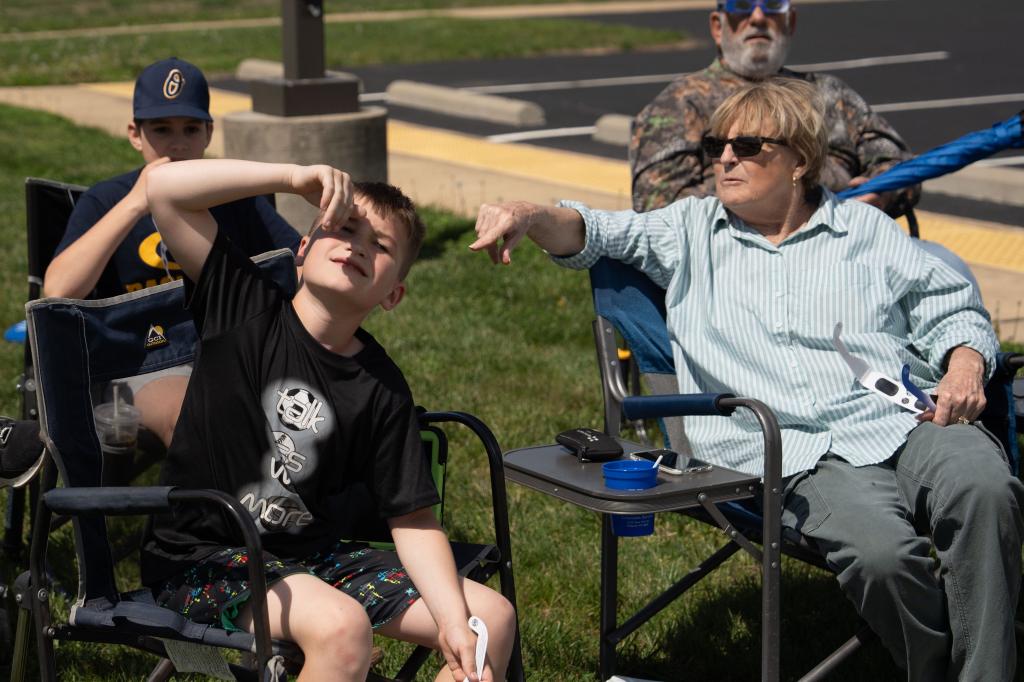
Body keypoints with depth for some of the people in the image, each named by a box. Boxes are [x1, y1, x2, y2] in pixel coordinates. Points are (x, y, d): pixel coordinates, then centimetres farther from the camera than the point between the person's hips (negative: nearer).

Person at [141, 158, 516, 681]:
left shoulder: (383, 390, -1)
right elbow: (163, 187, -15)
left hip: (315, 556, 5)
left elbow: (413, 520, 0)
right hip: (202, 557, -5)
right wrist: (294, 177, -18)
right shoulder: (243, 308, -7)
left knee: (491, 618, -4)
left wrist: (453, 621, -14)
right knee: (341, 626, -33)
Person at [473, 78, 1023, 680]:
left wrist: (964, 366, -1)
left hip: (907, 422, 2)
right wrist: (531, 217, -11)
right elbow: (595, 233, 10)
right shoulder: (692, 231, 22)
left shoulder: (866, 230, 22)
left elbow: (955, 312, 21)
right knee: (882, 550, -33)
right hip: (802, 453, -1)